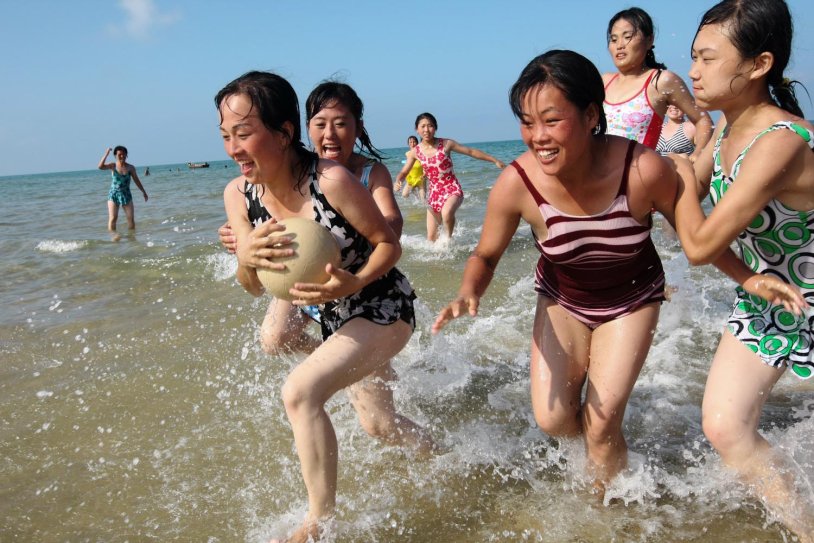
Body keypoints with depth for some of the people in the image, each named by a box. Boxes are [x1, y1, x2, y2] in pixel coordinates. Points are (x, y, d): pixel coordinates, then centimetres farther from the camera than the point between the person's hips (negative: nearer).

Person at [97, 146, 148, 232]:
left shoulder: (131, 168, 0)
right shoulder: (112, 166, -4)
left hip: (126, 195, 2)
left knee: (131, 218, 2)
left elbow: (137, 181, 9)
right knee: (113, 218, -6)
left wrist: (144, 192, 10)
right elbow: (101, 166, -21)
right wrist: (106, 154, -27)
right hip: (113, 195, -2)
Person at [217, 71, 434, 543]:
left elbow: (390, 244, -18)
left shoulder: (332, 180, -30)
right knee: (377, 423, 23)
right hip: (336, 317, 7)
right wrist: (246, 259, -31)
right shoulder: (239, 194, -12)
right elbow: (255, 287, -8)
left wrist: (353, 283, -37)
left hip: (384, 307, -7)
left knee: (300, 391, -26)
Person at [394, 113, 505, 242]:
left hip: (452, 189, -3)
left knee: (446, 212, -36)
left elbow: (471, 151, -1)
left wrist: (495, 161, 1)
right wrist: (398, 181, -15)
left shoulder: (446, 144, -9)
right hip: (434, 193, 3)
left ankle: (448, 239, -8)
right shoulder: (415, 152, -2)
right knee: (431, 238, 2)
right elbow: (403, 172, 9)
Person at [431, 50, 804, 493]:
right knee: (552, 420, -6)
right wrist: (469, 293, -32)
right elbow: (486, 255, -12)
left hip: (632, 302, -1)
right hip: (562, 302, 1)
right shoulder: (515, 185, -29)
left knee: (602, 425, -6)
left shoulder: (645, 170, -32)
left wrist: (748, 279, -15)